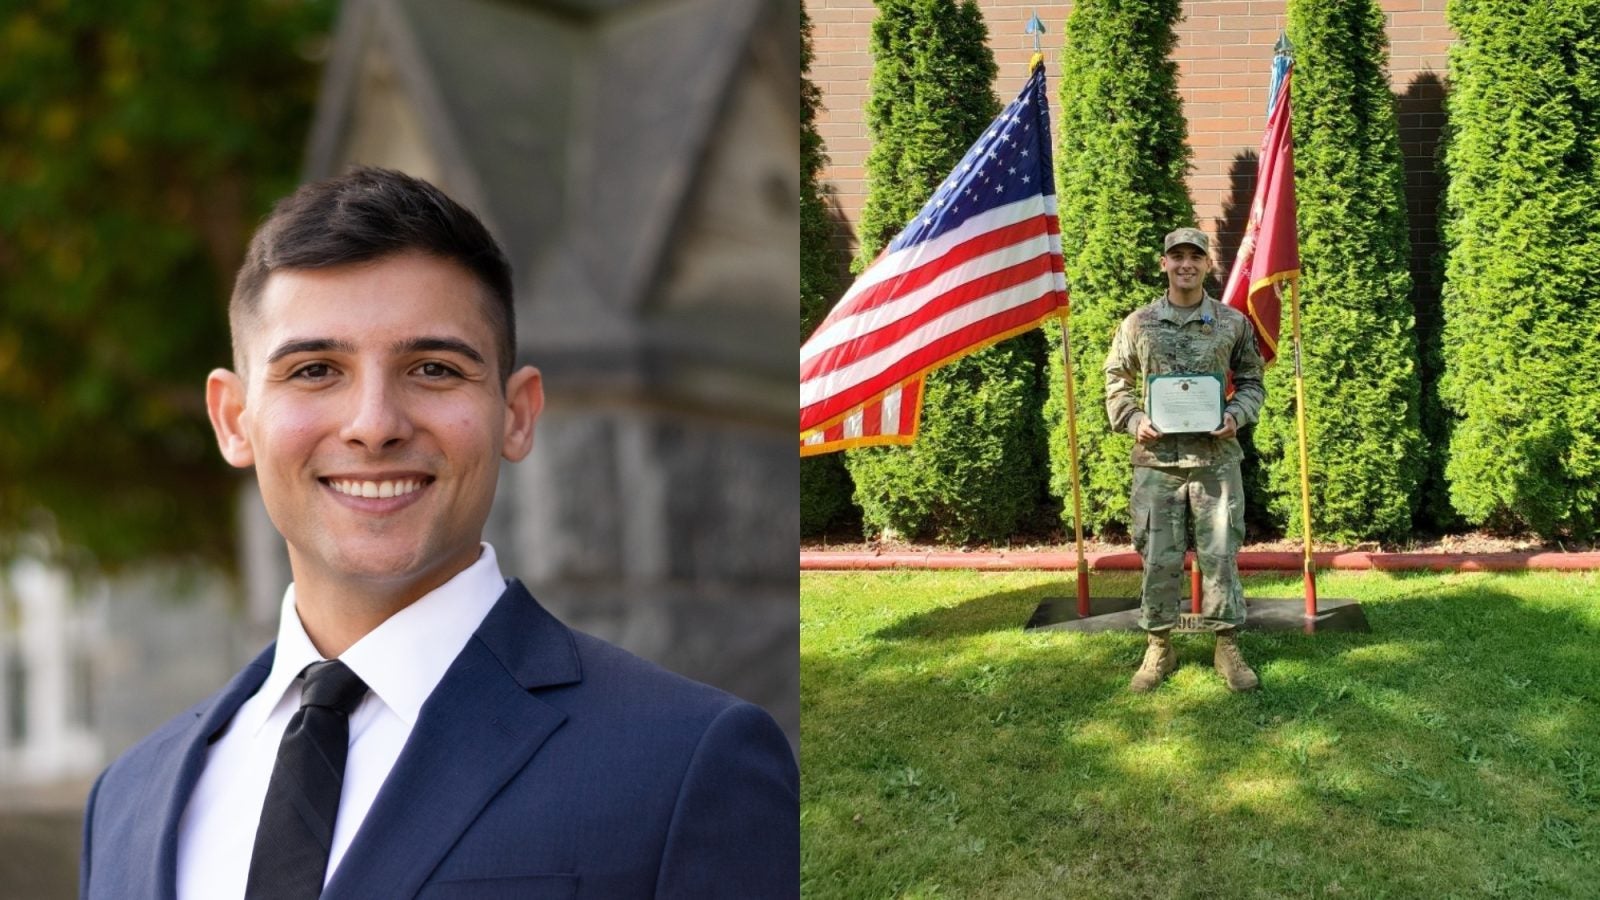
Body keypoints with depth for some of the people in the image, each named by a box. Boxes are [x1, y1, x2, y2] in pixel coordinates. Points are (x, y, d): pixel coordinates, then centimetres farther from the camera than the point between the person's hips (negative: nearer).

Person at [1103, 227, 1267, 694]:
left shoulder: (1233, 323, 4)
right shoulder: (1138, 324, 4)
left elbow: (1252, 382, 12)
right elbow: (1116, 383, 11)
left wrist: (1235, 416, -7)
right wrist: (1134, 420, -5)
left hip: (1216, 456, 0)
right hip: (1157, 457, 0)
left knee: (1220, 554, 2)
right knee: (1159, 557, 4)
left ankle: (1228, 646, 13)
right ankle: (1159, 647, 15)